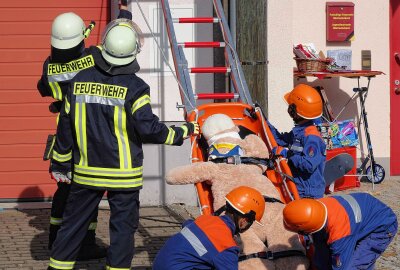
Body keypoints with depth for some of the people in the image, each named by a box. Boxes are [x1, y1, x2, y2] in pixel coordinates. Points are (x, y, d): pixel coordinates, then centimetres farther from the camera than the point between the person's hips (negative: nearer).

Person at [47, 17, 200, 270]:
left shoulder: (80, 80, 0)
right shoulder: (134, 87, -14)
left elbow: (65, 126, 6)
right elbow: (149, 128, -15)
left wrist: (60, 163, 16)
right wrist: (183, 131, 0)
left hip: (86, 170, 4)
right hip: (123, 173, -4)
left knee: (74, 222, 14)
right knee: (123, 227, 6)